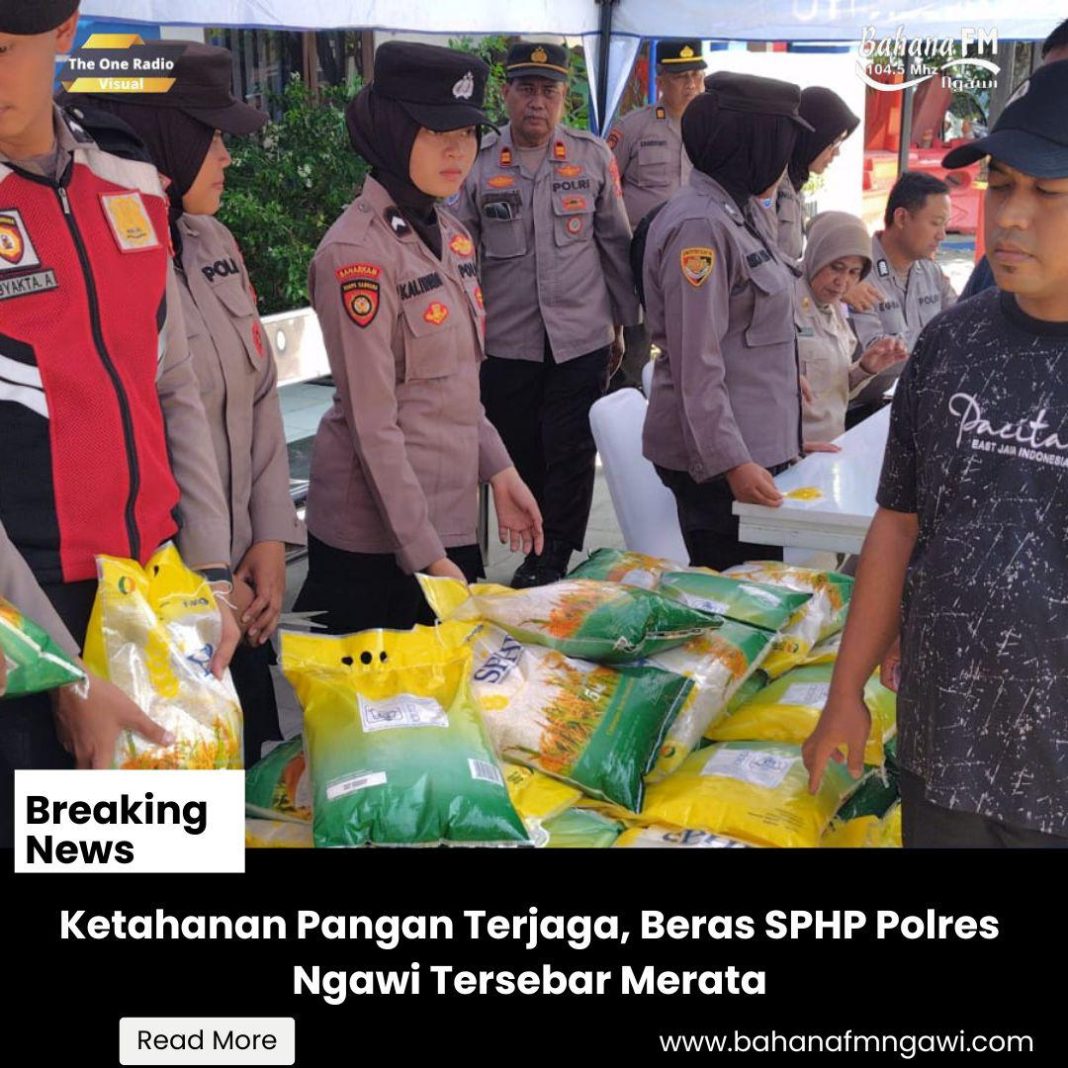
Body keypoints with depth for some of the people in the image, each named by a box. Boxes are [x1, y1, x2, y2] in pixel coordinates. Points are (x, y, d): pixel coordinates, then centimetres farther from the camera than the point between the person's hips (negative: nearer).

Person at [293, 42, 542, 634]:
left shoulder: (450, 234, 7)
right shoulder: (356, 252, -17)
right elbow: (372, 423, -19)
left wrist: (498, 471, 11)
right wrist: (424, 555, -19)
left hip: (450, 517, 8)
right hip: (377, 534, -8)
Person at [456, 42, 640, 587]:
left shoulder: (594, 157, 2)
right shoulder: (478, 165, 0)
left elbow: (616, 244, 9)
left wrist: (623, 321, 11)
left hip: (581, 340, 0)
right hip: (505, 344, 0)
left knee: (571, 456, 1)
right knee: (520, 455, 9)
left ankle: (555, 559, 14)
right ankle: (535, 550, 27)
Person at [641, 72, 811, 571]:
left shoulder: (734, 213, 13)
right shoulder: (698, 225, -17)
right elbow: (695, 362, -20)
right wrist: (732, 462, -22)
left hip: (753, 445, 9)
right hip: (717, 457, -9)